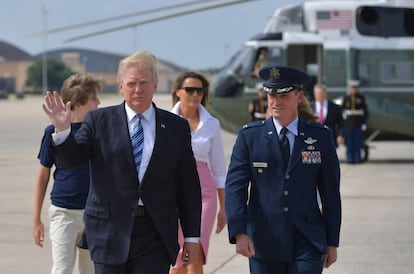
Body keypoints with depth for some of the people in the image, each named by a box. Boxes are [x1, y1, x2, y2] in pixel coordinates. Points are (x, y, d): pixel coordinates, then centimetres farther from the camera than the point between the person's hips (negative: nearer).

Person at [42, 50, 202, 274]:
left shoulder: (176, 127, 6)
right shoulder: (99, 120, 5)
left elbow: (188, 186, 7)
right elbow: (72, 159, -3)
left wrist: (192, 236, 5)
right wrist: (62, 129, -22)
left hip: (155, 233, 0)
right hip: (110, 230, 0)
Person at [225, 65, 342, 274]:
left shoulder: (321, 137, 4)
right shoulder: (249, 136, 2)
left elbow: (330, 192, 6)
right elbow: (235, 186, -4)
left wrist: (332, 242, 5)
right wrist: (239, 232, -17)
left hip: (308, 243, -1)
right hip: (263, 242, 1)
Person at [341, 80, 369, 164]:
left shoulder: (361, 98, 5)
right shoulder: (346, 98, 7)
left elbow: (365, 111, 5)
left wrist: (364, 123, -1)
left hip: (358, 124, 0)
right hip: (348, 123, 0)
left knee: (358, 142, -1)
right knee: (349, 142, -1)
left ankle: (357, 158, 4)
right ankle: (350, 159, 4)